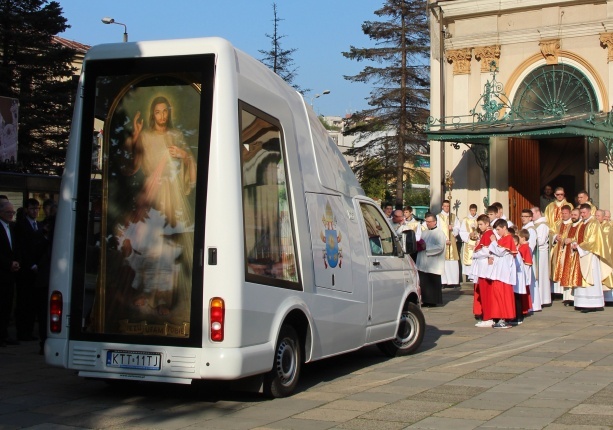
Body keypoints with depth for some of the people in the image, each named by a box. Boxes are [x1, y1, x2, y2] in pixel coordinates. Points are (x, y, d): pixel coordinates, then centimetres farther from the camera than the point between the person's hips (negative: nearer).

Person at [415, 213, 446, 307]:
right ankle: (426, 301, 9)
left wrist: (426, 247, -16)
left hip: (434, 265, -7)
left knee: (433, 283, -2)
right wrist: (419, 245, 1)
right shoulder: (424, 232, 18)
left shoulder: (440, 233, -5)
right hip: (423, 264, 7)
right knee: (424, 283, 3)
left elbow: (440, 247, -16)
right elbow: (421, 245, 25)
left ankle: (433, 301, 5)